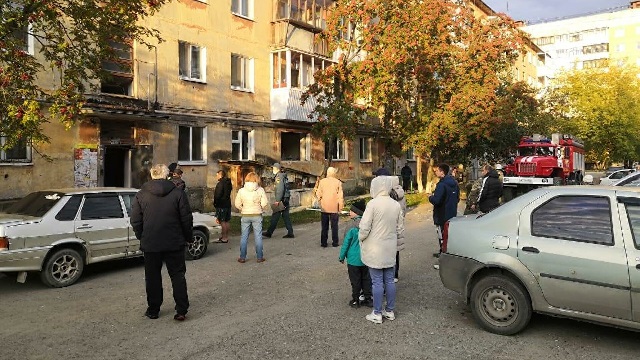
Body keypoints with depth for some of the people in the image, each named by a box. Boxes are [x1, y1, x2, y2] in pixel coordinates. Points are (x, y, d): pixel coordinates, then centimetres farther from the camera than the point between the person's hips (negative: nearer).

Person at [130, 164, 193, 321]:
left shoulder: (141, 195, -2)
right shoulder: (178, 193, -5)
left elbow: (135, 221, 1)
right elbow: (187, 219, -4)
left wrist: (142, 237, 15)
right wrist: (188, 237, 9)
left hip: (150, 244, 1)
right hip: (174, 243, -1)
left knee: (152, 277, 13)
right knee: (177, 275, 8)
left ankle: (153, 310, 20)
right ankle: (181, 310, 4)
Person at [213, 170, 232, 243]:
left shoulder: (220, 184, -16)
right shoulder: (228, 183, 12)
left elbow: (217, 195, -19)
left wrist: (215, 203, -6)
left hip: (221, 205, -9)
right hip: (228, 204, 9)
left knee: (222, 221, -5)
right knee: (226, 221, 13)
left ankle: (224, 238, -3)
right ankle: (226, 237, 20)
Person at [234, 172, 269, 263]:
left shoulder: (241, 191, -5)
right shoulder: (260, 190, -8)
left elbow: (237, 204, -1)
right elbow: (265, 203, -8)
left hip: (245, 215, 1)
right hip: (257, 215, -1)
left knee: (244, 237, 9)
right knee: (258, 236, 7)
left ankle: (242, 257, 12)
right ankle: (259, 257, 11)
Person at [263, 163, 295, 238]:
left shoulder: (279, 177, -12)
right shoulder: (284, 177, 17)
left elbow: (280, 189, -21)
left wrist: (277, 200, -22)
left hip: (282, 199, -9)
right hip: (286, 199, 9)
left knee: (275, 216, -3)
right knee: (286, 216, 9)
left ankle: (269, 233, 2)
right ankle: (290, 233, 8)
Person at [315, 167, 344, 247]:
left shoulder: (322, 181, -2)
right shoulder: (338, 182, -6)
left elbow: (318, 194, -3)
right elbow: (340, 196, -7)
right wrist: (340, 208, -1)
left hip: (324, 207, 1)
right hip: (334, 208, -1)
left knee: (324, 226, 10)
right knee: (334, 226, 9)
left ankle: (323, 243, 12)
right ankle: (335, 242, 11)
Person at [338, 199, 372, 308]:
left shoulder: (352, 229, -19)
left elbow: (346, 244, -11)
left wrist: (341, 257, 2)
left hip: (354, 259, -5)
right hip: (365, 259, 5)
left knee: (355, 281, 6)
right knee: (366, 279, 15)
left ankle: (355, 300, 14)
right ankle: (368, 299, 21)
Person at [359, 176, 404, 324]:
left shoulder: (373, 203, -16)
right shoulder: (396, 205, 2)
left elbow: (364, 227, -17)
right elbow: (400, 229, 9)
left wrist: (361, 238, 1)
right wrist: (398, 242, 23)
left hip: (375, 250, -5)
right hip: (390, 250, 6)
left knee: (377, 281, 2)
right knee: (389, 280, 14)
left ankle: (377, 314, 10)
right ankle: (390, 311, 24)